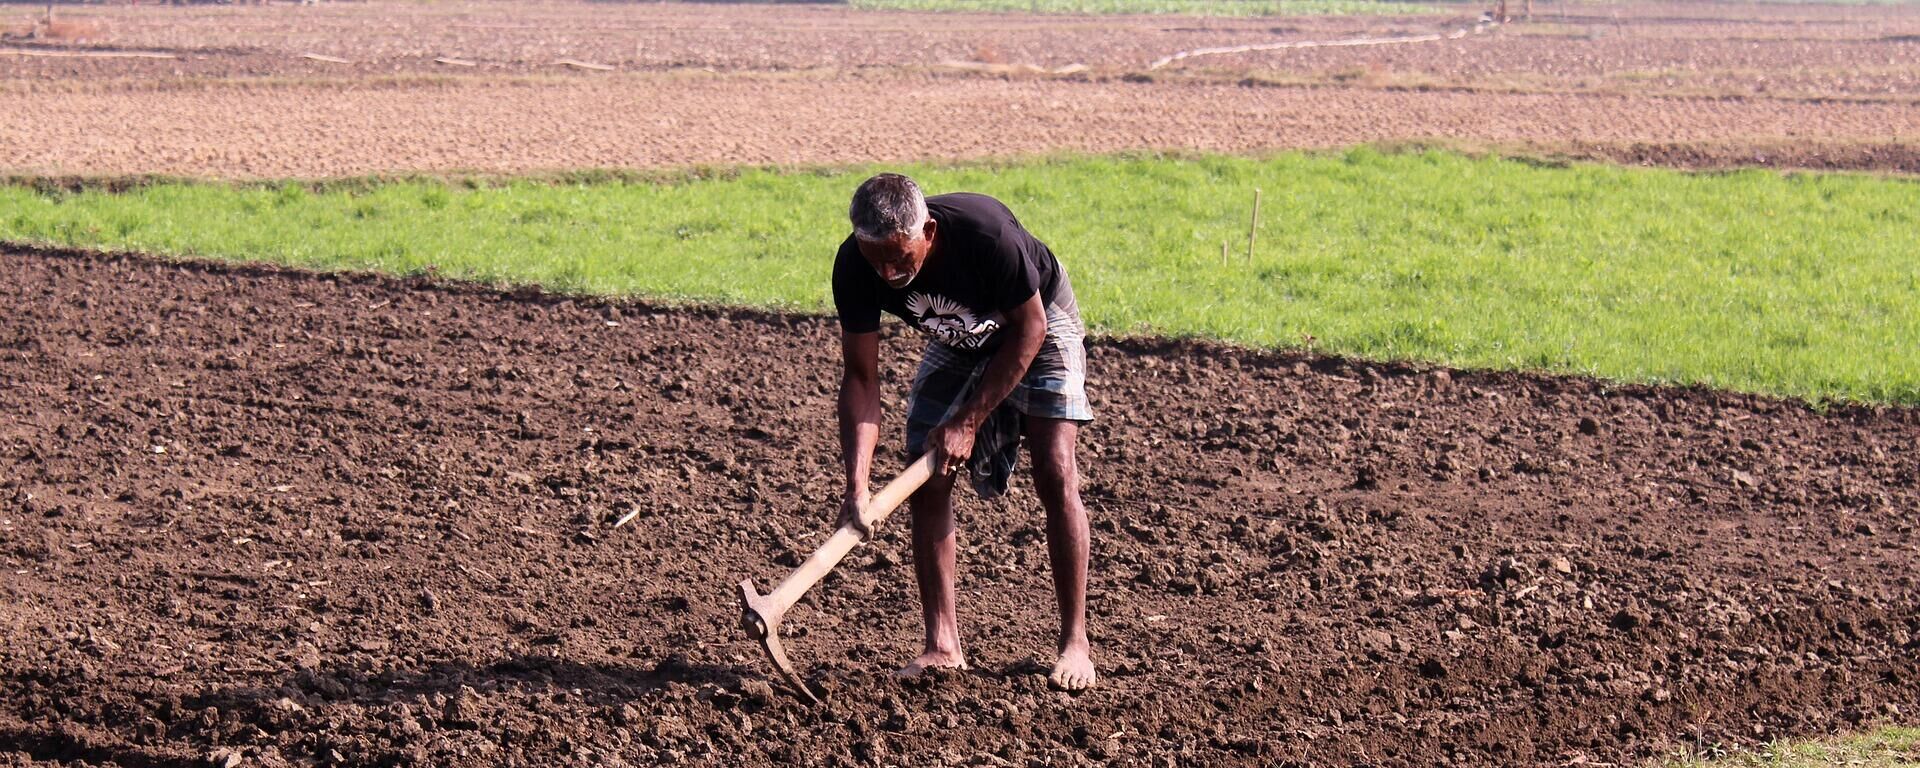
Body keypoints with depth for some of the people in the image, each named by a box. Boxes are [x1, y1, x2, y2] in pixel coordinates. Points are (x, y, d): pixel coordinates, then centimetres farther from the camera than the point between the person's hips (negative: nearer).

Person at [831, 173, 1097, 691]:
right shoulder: (854, 267, -27)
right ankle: (942, 645, 1)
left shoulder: (986, 233, -40)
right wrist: (857, 484, -32)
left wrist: (969, 421, -25)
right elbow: (860, 377, -21)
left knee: (1054, 472, -15)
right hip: (957, 339, 4)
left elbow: (1028, 328, -24)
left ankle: (1075, 643, -7)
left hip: (1036, 323, -4)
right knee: (926, 480, -6)